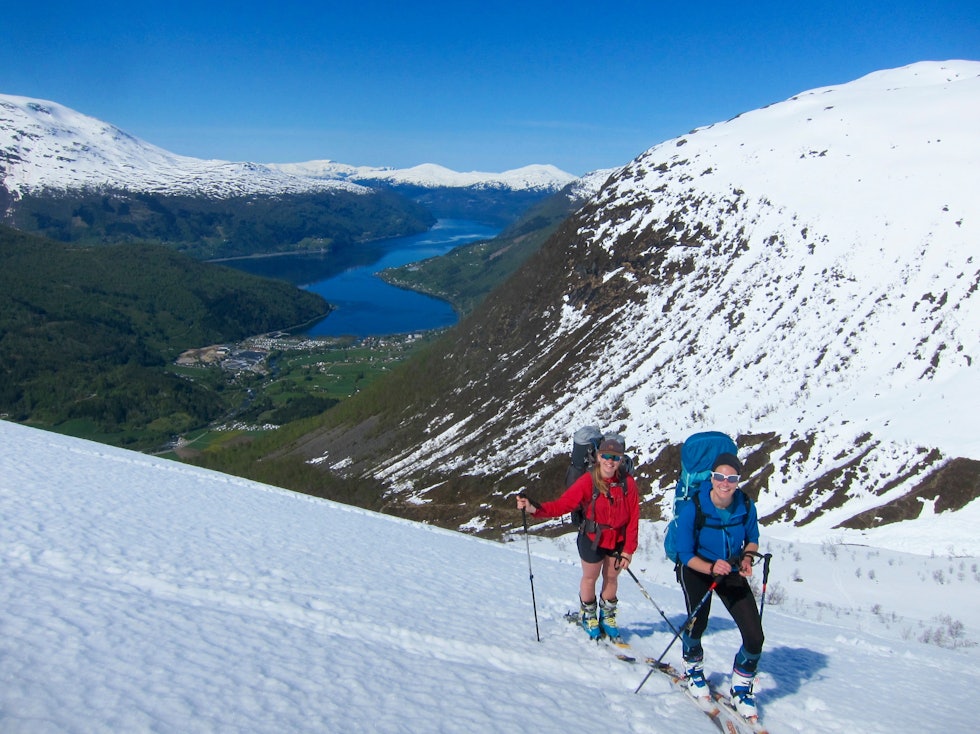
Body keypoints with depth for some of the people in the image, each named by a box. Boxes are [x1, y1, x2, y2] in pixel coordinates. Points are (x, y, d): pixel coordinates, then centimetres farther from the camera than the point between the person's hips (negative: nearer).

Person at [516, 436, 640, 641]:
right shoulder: (587, 482, -23)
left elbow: (633, 519, -10)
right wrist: (534, 508, -42)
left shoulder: (628, 483, -17)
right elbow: (562, 505, -27)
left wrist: (628, 550, -9)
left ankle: (607, 617, 45)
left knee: (611, 578, 20)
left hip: (618, 540, 2)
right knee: (590, 578, 18)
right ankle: (588, 617, 44)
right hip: (592, 540, -2)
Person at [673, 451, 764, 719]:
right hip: (697, 569, -3)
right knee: (697, 624, -19)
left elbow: (752, 539, 4)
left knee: (755, 637, -6)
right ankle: (694, 670, 17)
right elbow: (686, 555, -18)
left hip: (732, 572, 3)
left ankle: (741, 691, 21)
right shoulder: (692, 509, -26)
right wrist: (712, 568, -35)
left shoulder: (746, 506, -17)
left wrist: (746, 559, -17)